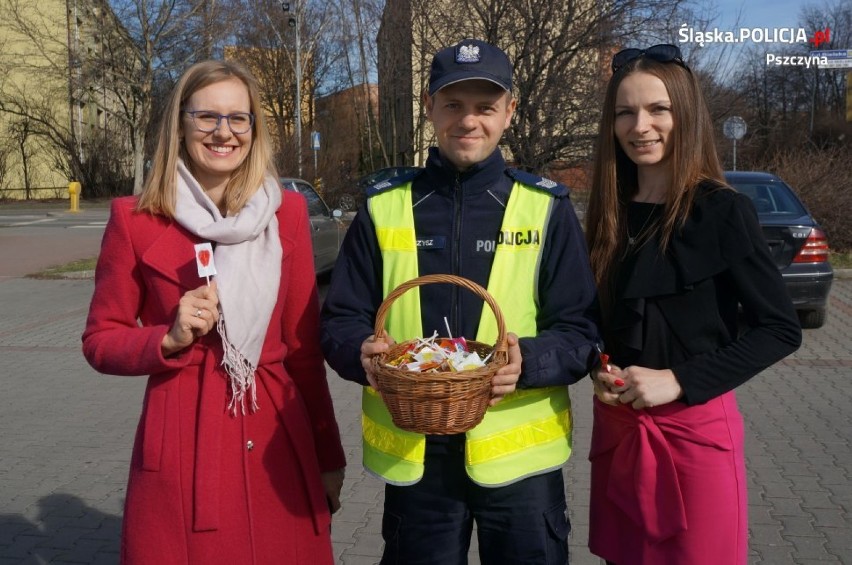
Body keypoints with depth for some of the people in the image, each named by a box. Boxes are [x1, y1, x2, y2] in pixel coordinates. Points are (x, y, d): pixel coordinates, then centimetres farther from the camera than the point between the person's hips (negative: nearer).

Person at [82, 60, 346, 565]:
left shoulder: (288, 212, 2)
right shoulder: (135, 219, -4)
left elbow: (304, 344, 5)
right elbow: (100, 341, 4)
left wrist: (329, 457, 6)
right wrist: (171, 338, -16)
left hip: (280, 445, 2)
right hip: (182, 444, -1)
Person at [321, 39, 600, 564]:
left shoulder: (547, 208, -1)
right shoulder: (384, 207, 2)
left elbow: (580, 332, -2)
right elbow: (340, 322, 4)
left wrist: (530, 361, -22)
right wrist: (363, 353, -19)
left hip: (519, 452, -1)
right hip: (411, 453, 1)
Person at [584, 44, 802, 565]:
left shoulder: (723, 211, -11)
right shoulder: (610, 215, 4)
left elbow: (780, 329, -11)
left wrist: (680, 381, -17)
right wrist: (600, 371, -6)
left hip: (697, 429, -5)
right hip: (616, 427, 5)